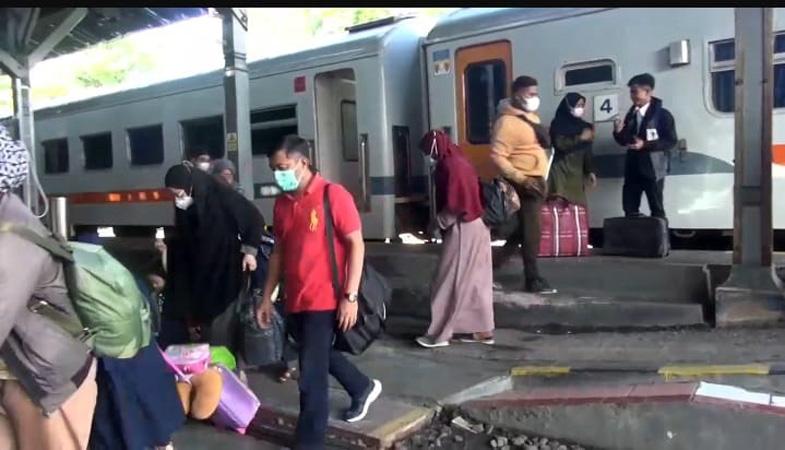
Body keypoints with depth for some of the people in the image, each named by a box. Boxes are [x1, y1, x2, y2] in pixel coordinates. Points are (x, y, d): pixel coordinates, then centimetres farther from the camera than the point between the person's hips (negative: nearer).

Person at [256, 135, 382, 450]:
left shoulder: (333, 195, -11)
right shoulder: (281, 203, 9)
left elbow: (356, 245, -12)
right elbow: (279, 251, 15)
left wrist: (350, 296, -17)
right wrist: (267, 296, 13)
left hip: (324, 300, -7)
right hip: (294, 301, 7)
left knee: (311, 375, -3)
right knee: (320, 357, 24)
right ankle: (364, 388, 49)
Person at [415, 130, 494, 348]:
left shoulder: (451, 166, -17)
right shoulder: (459, 161, 12)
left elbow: (455, 205, -23)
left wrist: (439, 221, -8)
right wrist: (442, 220, 14)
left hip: (462, 229, -10)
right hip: (476, 226, 10)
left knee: (450, 282, -2)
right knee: (476, 280, 13)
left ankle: (439, 333, 5)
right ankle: (483, 330, 19)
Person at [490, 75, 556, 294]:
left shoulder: (532, 117, 15)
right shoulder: (507, 121, -15)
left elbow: (545, 144, 28)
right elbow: (497, 156, -21)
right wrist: (520, 178, -26)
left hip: (537, 181, 10)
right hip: (524, 184, -10)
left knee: (521, 231, 14)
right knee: (531, 231, -2)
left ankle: (491, 268, 23)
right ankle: (533, 279, 9)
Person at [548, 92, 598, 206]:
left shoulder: (582, 125, 15)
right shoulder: (558, 123, -4)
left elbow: (586, 152, 17)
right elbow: (560, 144, -20)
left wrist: (589, 171, 12)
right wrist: (580, 138, -17)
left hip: (576, 172, 7)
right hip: (561, 172, -6)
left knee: (578, 205, 2)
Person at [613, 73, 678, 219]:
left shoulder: (662, 115, -7)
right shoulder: (631, 115, 10)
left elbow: (671, 141, -12)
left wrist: (645, 144, -22)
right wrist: (618, 132, -10)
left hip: (653, 169, -5)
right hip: (633, 169, 5)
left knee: (656, 209, 4)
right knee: (629, 208, 6)